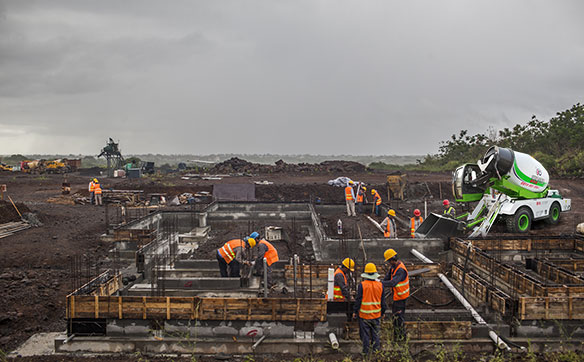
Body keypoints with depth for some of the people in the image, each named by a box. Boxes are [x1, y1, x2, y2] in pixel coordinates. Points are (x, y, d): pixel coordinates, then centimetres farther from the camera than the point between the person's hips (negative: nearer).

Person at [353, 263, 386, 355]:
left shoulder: (362, 285, -14)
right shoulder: (380, 285, -3)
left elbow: (358, 300, -11)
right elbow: (383, 301, 5)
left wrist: (355, 311, 1)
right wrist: (383, 312, 18)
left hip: (364, 314, -3)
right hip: (376, 314, 3)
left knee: (365, 334, 8)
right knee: (375, 334, 15)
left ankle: (366, 351, 15)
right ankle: (376, 350, 21)